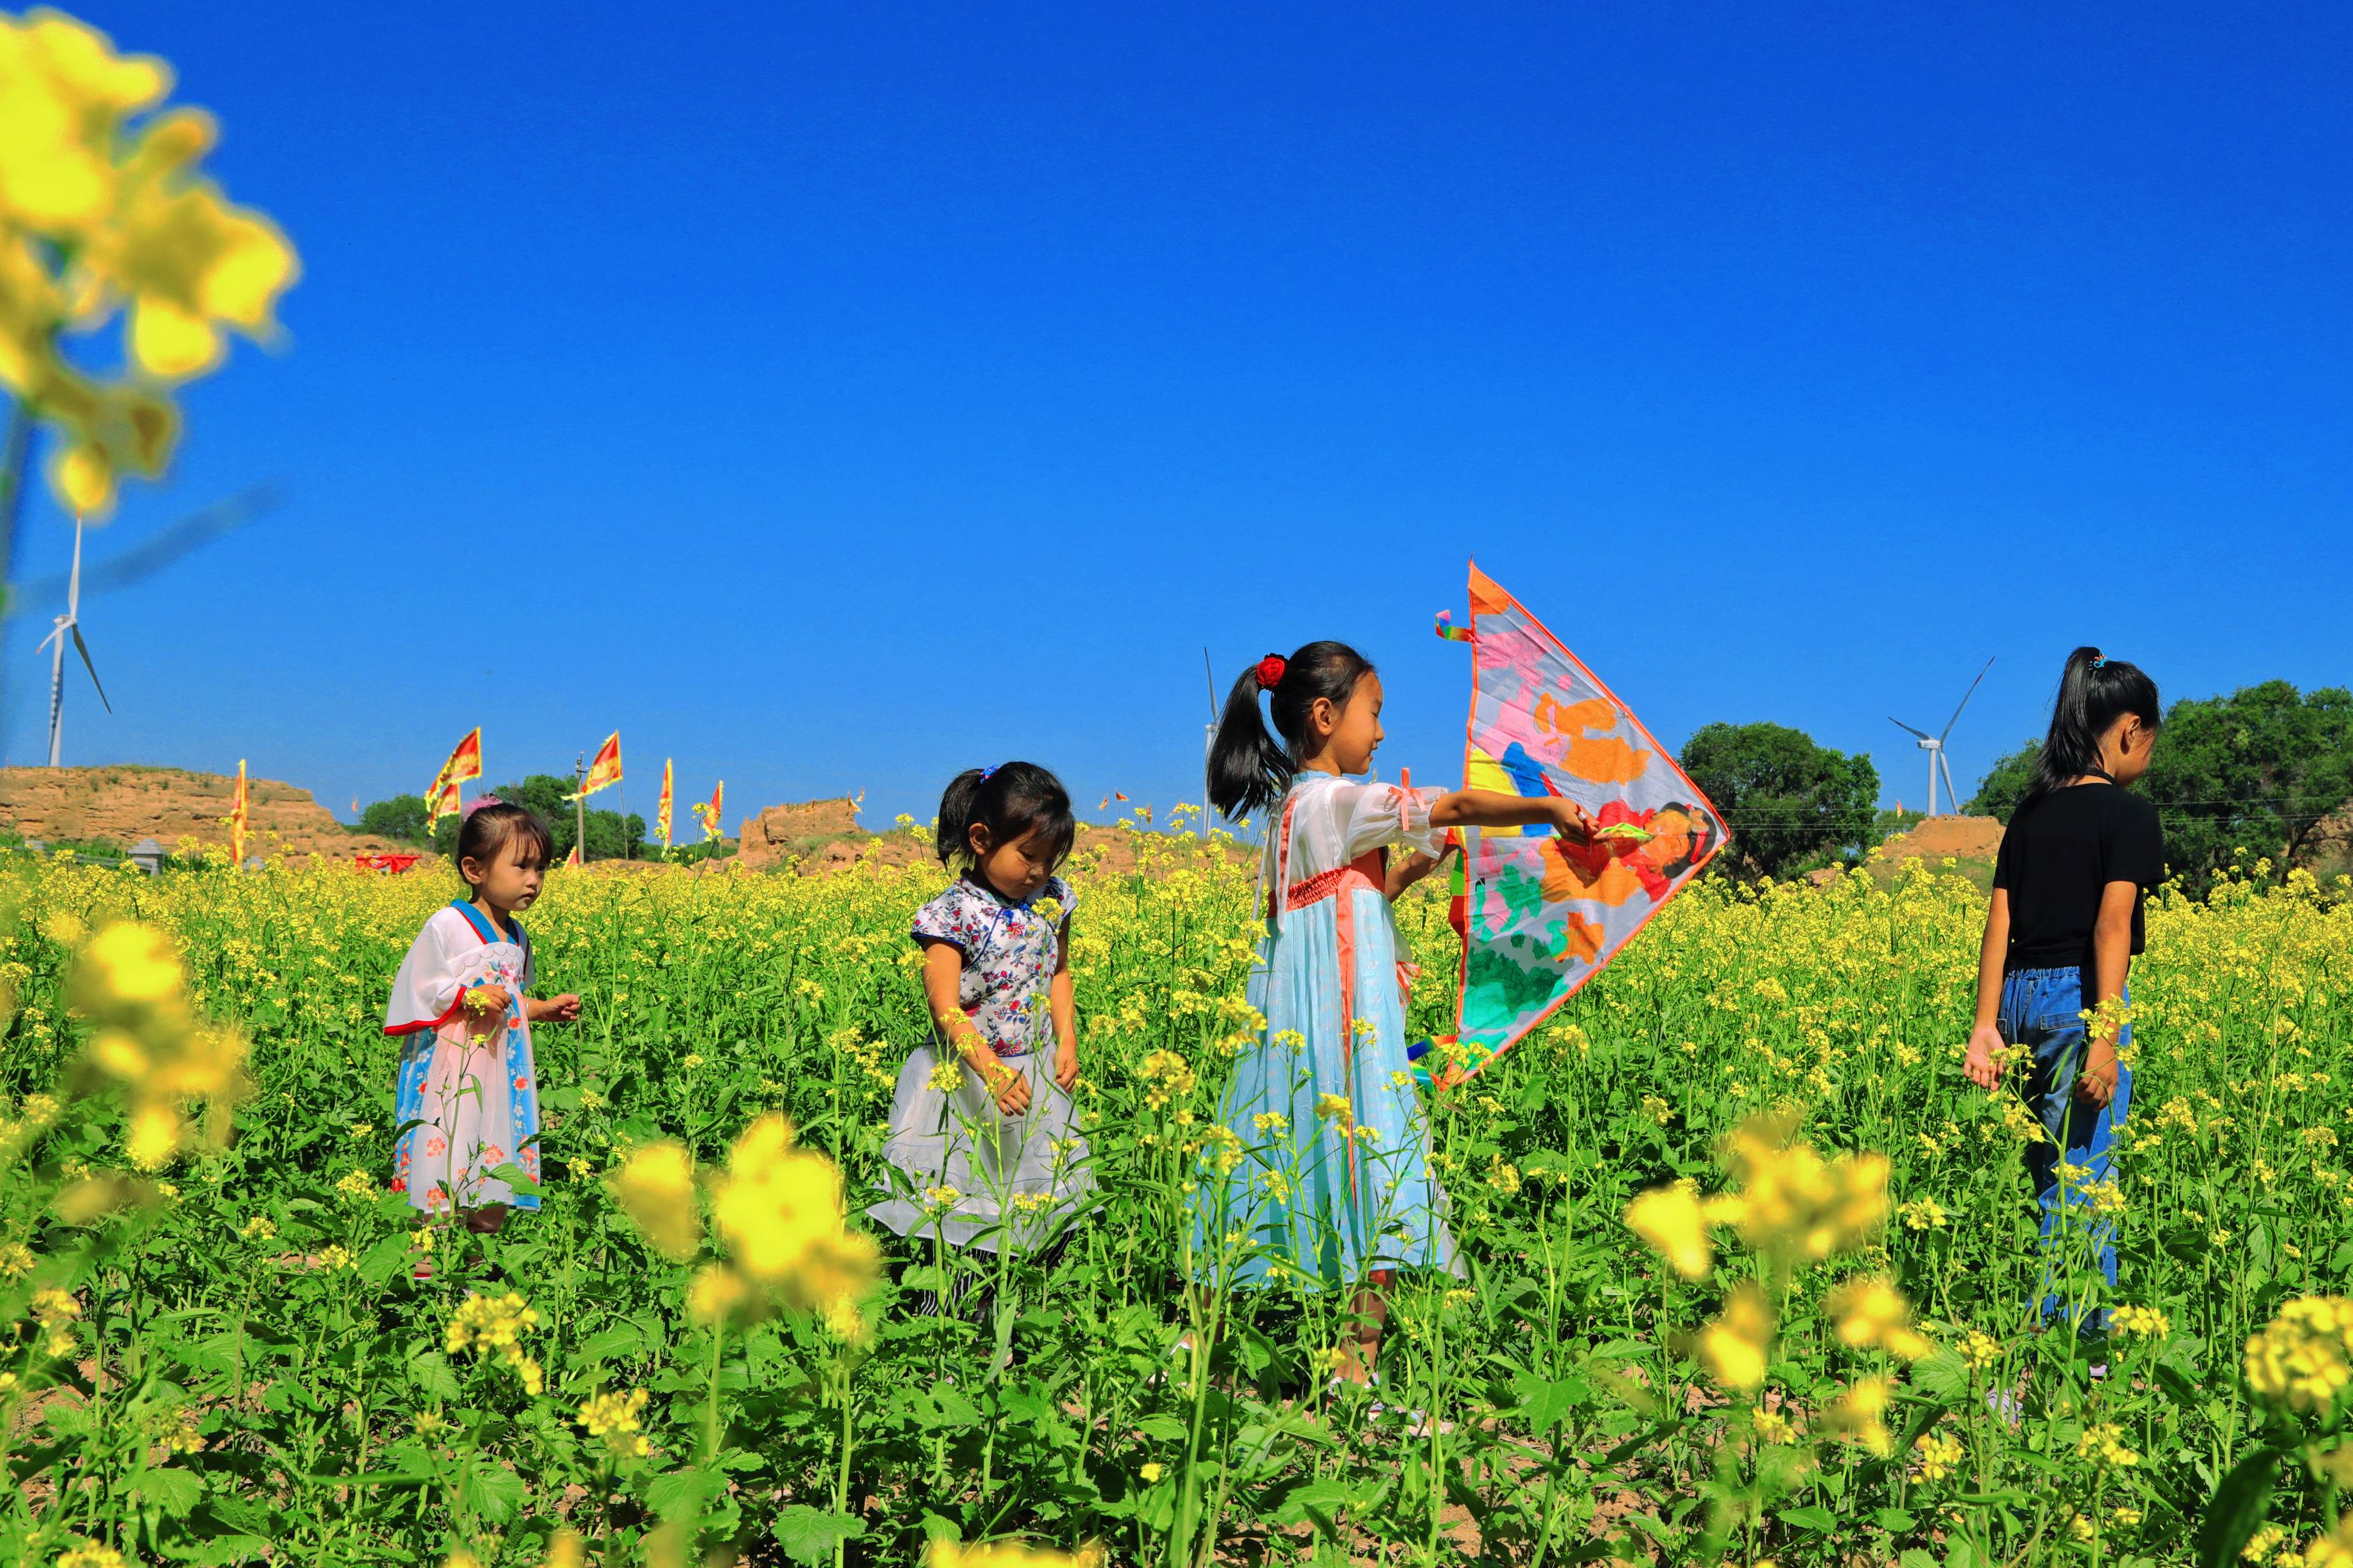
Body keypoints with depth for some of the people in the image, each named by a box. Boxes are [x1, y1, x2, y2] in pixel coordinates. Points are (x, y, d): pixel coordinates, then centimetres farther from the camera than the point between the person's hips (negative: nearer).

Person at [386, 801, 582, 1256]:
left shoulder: (517, 936, 13)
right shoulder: (447, 926, -10)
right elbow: (416, 991, -12)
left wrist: (546, 1010, 9)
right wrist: (470, 997, -22)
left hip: (502, 1072, 7)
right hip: (451, 1074, -7)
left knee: (493, 1202, 9)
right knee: (442, 1181, -8)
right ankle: (425, 1267, -2)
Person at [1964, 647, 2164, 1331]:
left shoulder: (2031, 814, 12)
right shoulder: (2129, 815, -7)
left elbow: (1999, 921, 7)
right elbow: (2112, 925, -16)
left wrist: (1987, 1024, 6)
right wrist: (2106, 1035, -20)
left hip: (2021, 994, 7)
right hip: (2083, 997, -7)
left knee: (2051, 1176, 15)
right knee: (2080, 1184, -2)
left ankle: (2091, 1320, 24)